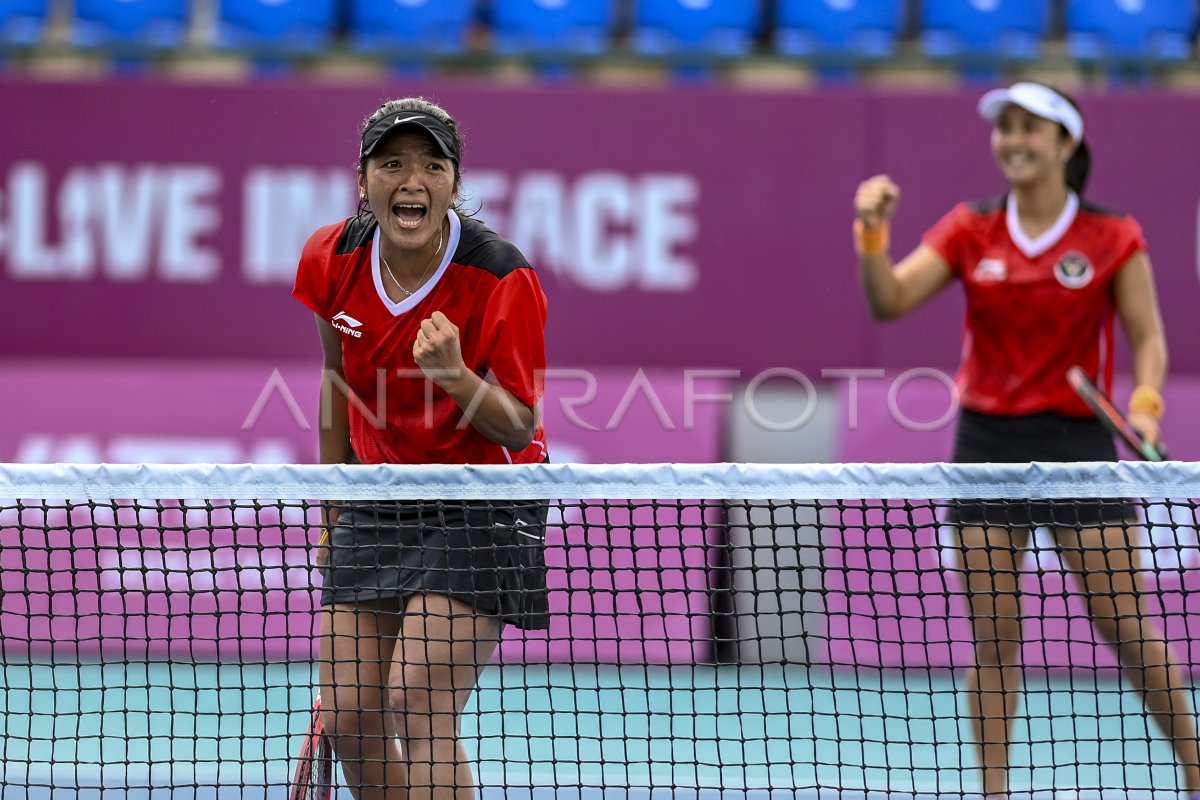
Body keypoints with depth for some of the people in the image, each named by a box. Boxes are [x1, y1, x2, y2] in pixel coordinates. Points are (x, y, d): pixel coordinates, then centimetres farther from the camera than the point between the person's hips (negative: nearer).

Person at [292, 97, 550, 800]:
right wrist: (333, 513, 17)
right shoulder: (333, 260, -6)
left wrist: (456, 376, -35)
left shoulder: (503, 281, -20)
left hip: (482, 509, -5)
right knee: (349, 715, 0)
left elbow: (520, 428, -15)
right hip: (378, 500, 5)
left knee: (418, 704, -18)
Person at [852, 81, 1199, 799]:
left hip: (1076, 439, -2)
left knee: (1128, 625, -4)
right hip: (987, 440, 2)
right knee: (993, 635, 1)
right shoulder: (970, 233, 5)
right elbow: (889, 301, -3)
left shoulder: (1111, 238, -1)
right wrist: (872, 230, -19)